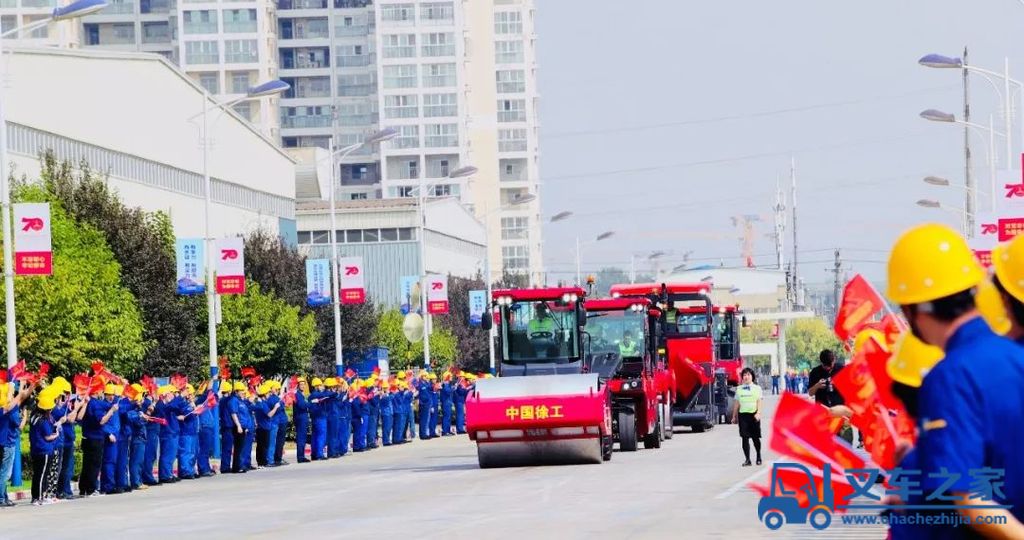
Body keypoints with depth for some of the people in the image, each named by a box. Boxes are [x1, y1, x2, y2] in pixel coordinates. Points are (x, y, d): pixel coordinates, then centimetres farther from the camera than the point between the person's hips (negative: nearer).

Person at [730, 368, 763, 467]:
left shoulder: (757, 388, 5)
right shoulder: (739, 389, 11)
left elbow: (759, 402, -2)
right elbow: (736, 403, 13)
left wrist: (758, 413, -16)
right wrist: (734, 416, 12)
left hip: (753, 414, -1)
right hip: (742, 414, 2)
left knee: (755, 437, 6)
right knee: (745, 437, -5)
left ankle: (759, 457, 24)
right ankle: (747, 459, -4)